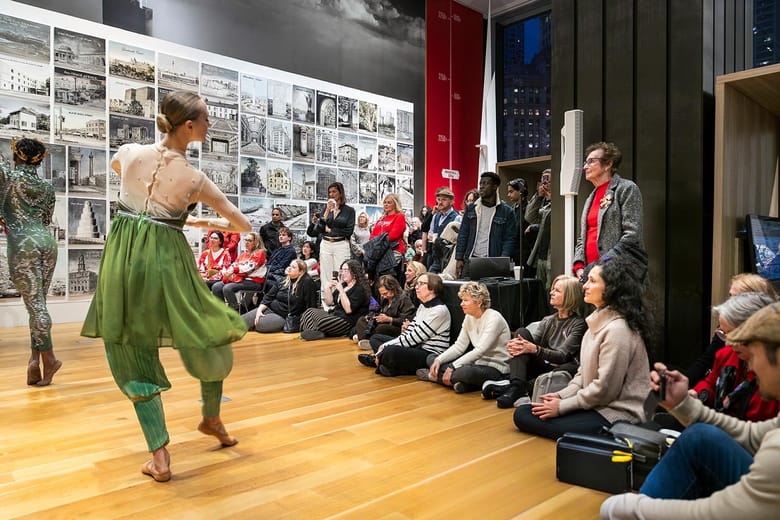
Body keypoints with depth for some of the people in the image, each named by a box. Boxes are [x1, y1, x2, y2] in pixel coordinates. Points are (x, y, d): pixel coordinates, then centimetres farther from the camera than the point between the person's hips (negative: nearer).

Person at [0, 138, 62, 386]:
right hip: (47, 241, 5)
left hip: (23, 244, -5)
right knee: (37, 302, 8)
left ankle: (48, 358, -3)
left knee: (34, 303, -4)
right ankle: (35, 358, 4)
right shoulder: (47, 188, 16)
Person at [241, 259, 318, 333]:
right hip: (269, 309, 6)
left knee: (259, 323, -28)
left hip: (285, 316, -6)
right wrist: (259, 310, -6)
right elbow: (269, 297, 9)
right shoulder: (283, 280, 11)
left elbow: (311, 305, -15)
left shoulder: (307, 282, -11)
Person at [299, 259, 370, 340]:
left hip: (348, 322, -9)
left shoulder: (360, 289, -10)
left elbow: (348, 309, -22)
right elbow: (329, 303, 18)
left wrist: (341, 291, -22)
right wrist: (328, 288, 3)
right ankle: (313, 333, -25)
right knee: (309, 312, -5)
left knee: (322, 322, -31)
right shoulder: (343, 285, 17)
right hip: (335, 315, 9)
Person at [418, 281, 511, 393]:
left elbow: (479, 350, -25)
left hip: (496, 367, -9)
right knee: (431, 358, 2)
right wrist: (439, 360, -12)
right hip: (478, 362, 9)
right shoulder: (469, 318, 6)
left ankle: (437, 377, -14)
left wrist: (452, 367, -28)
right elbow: (459, 346, 5)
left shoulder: (494, 318, -19)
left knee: (466, 372, -41)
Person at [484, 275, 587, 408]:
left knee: (571, 368, -39)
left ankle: (510, 387, -39)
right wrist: (515, 345, -24)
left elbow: (563, 356, -15)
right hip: (541, 367, 5)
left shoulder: (578, 324, -4)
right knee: (522, 332, -13)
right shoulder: (547, 320, 14)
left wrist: (534, 349, -31)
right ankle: (516, 385, -33)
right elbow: (531, 342, 0)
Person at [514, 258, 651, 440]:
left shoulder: (617, 330, -20)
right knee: (522, 414, -2)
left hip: (617, 413, -9)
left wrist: (562, 406, -13)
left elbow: (604, 388, -20)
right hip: (594, 404, 9)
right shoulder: (598, 321, 11)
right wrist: (561, 395, 0)